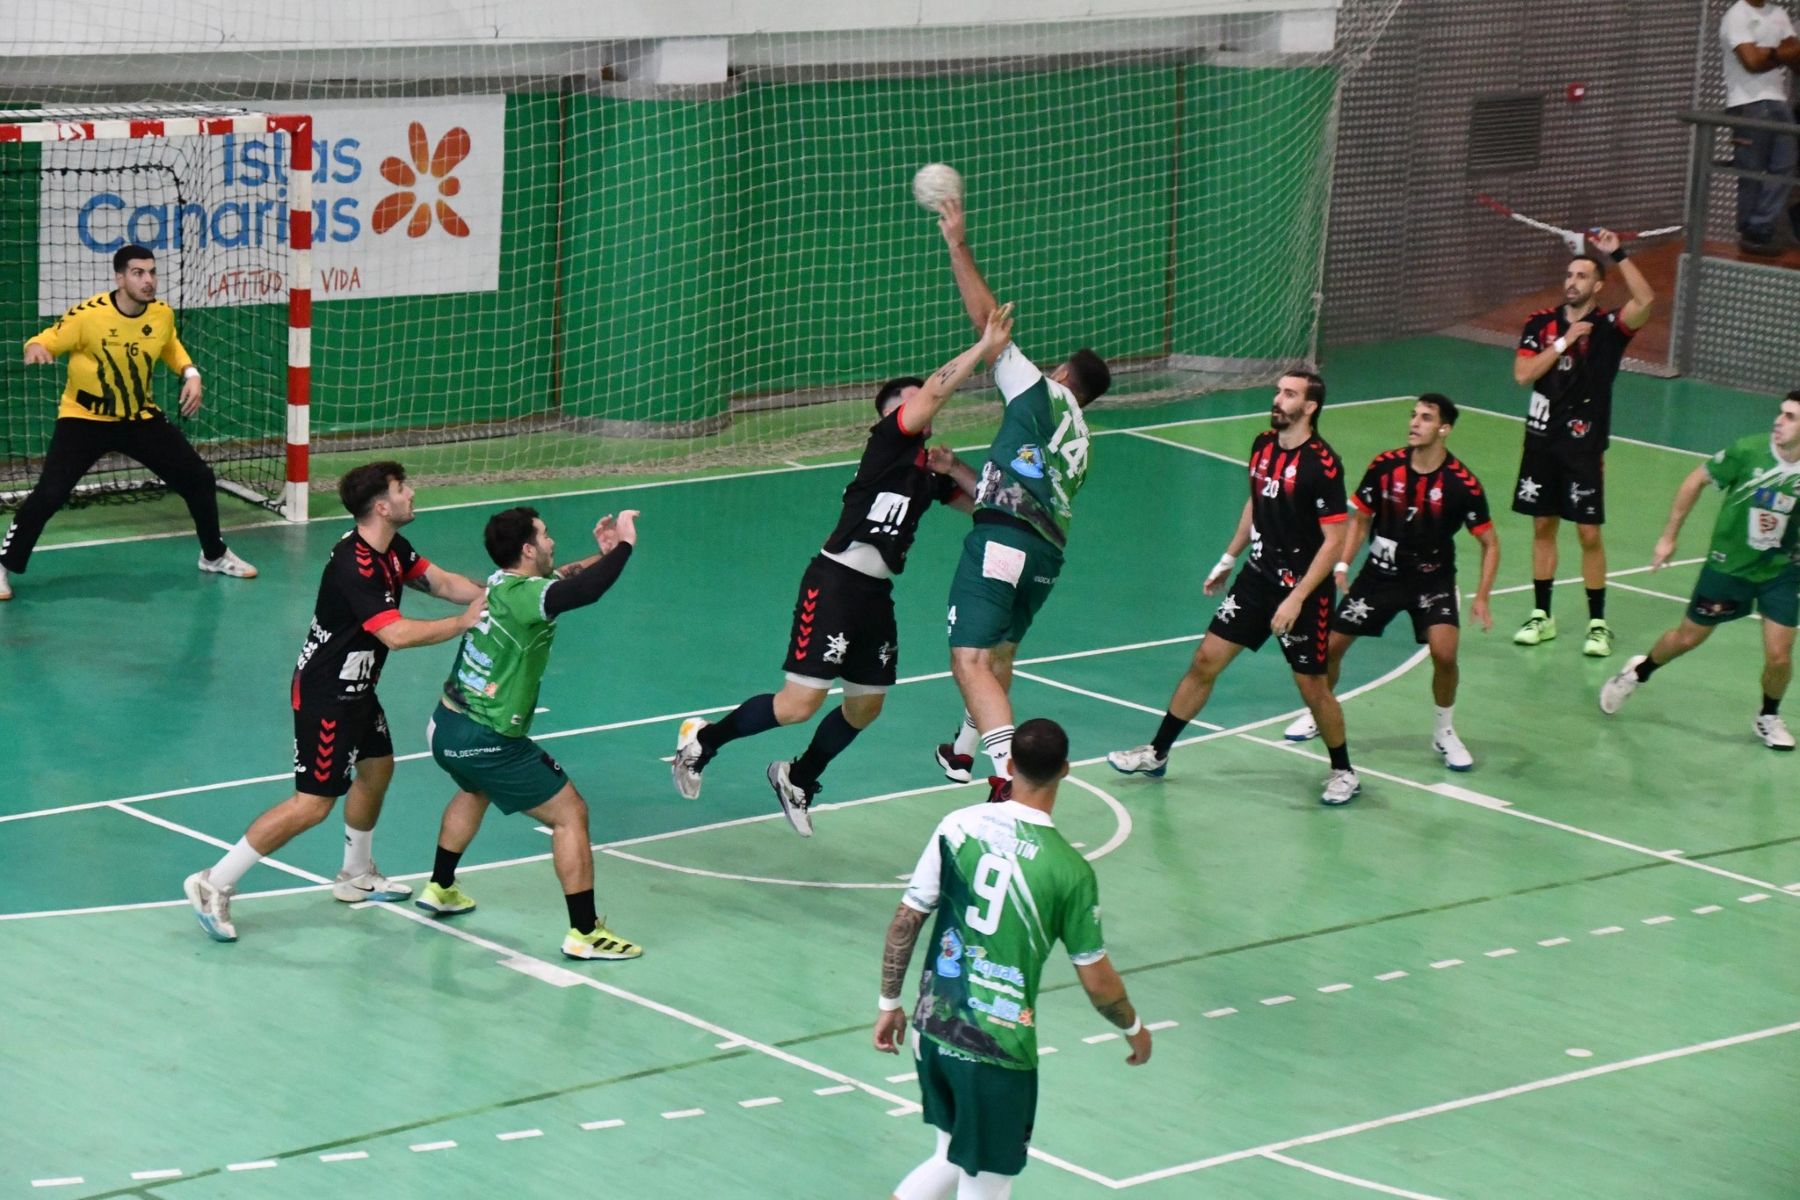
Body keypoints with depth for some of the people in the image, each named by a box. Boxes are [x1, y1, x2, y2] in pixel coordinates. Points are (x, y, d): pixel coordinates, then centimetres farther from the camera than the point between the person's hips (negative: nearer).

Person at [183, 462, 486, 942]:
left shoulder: (391, 549, 2)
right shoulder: (354, 566, -29)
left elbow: (442, 581, 1)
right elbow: (396, 634, -35)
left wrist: (491, 596, -16)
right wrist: (463, 622, -28)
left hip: (355, 688, 10)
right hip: (324, 694, -10)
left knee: (376, 768, 23)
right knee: (313, 803, -9)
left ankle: (355, 876, 42)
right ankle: (214, 884, -6)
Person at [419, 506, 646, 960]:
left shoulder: (502, 582, 5)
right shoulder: (523, 596, -22)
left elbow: (559, 578, 24)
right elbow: (586, 590, -38)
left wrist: (602, 555, 9)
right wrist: (625, 544, -25)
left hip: (446, 727, 10)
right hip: (487, 743, -10)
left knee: (475, 790, 39)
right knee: (570, 815, -1)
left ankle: (440, 889, 52)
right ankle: (584, 933, -1)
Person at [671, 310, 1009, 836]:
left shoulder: (929, 468, 17)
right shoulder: (889, 441, -5)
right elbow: (931, 393, -20)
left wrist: (954, 468, 4)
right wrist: (984, 347, -18)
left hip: (877, 592, 9)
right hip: (836, 580, -9)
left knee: (866, 705, 16)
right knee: (800, 703, -12)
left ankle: (798, 779, 37)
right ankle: (703, 740, 7)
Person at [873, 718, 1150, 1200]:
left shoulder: (958, 826, -4)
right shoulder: (1069, 871, -13)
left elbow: (906, 919, 1)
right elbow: (1097, 983, -5)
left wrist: (890, 1003, 15)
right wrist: (1134, 1028, 15)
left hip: (933, 1030, 5)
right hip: (998, 1051, -5)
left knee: (954, 1158, 25)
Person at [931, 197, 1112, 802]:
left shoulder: (1041, 393, 8)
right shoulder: (1078, 440, 27)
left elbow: (987, 317, 3)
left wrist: (958, 245, 8)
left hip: (1004, 540, -9)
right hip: (1047, 552, 9)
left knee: (971, 661, -17)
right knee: (998, 653, 29)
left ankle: (1009, 775, -33)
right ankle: (964, 751, 48)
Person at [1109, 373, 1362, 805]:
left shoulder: (1323, 465, -20)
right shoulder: (1263, 445, 3)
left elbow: (1334, 541, -20)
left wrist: (1296, 599, -23)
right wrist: (1227, 560, 22)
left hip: (1304, 590, -7)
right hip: (1258, 576, 7)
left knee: (1312, 686, 1)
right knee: (1206, 660, 6)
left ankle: (1343, 773, 22)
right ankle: (1156, 754, 17)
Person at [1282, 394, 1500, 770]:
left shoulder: (1463, 484, -18)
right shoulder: (1385, 467, -12)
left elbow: (1490, 543, -8)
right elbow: (1360, 518, 3)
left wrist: (1482, 597, -18)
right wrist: (1342, 565, -9)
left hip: (1432, 579, -3)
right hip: (1380, 573, 3)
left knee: (1444, 652, -23)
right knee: (1330, 644, 1)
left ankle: (1445, 732, 2)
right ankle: (1319, 715, 30)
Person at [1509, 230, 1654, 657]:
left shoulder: (1608, 326, -5)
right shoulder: (1541, 324, 4)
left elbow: (1645, 301, -23)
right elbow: (1522, 374, -7)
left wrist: (1618, 254, -22)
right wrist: (1564, 341, -12)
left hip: (1584, 443, -3)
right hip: (1542, 440, 3)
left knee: (1589, 534, -2)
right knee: (1543, 526, 10)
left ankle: (1598, 623, 6)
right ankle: (1541, 615, 19)